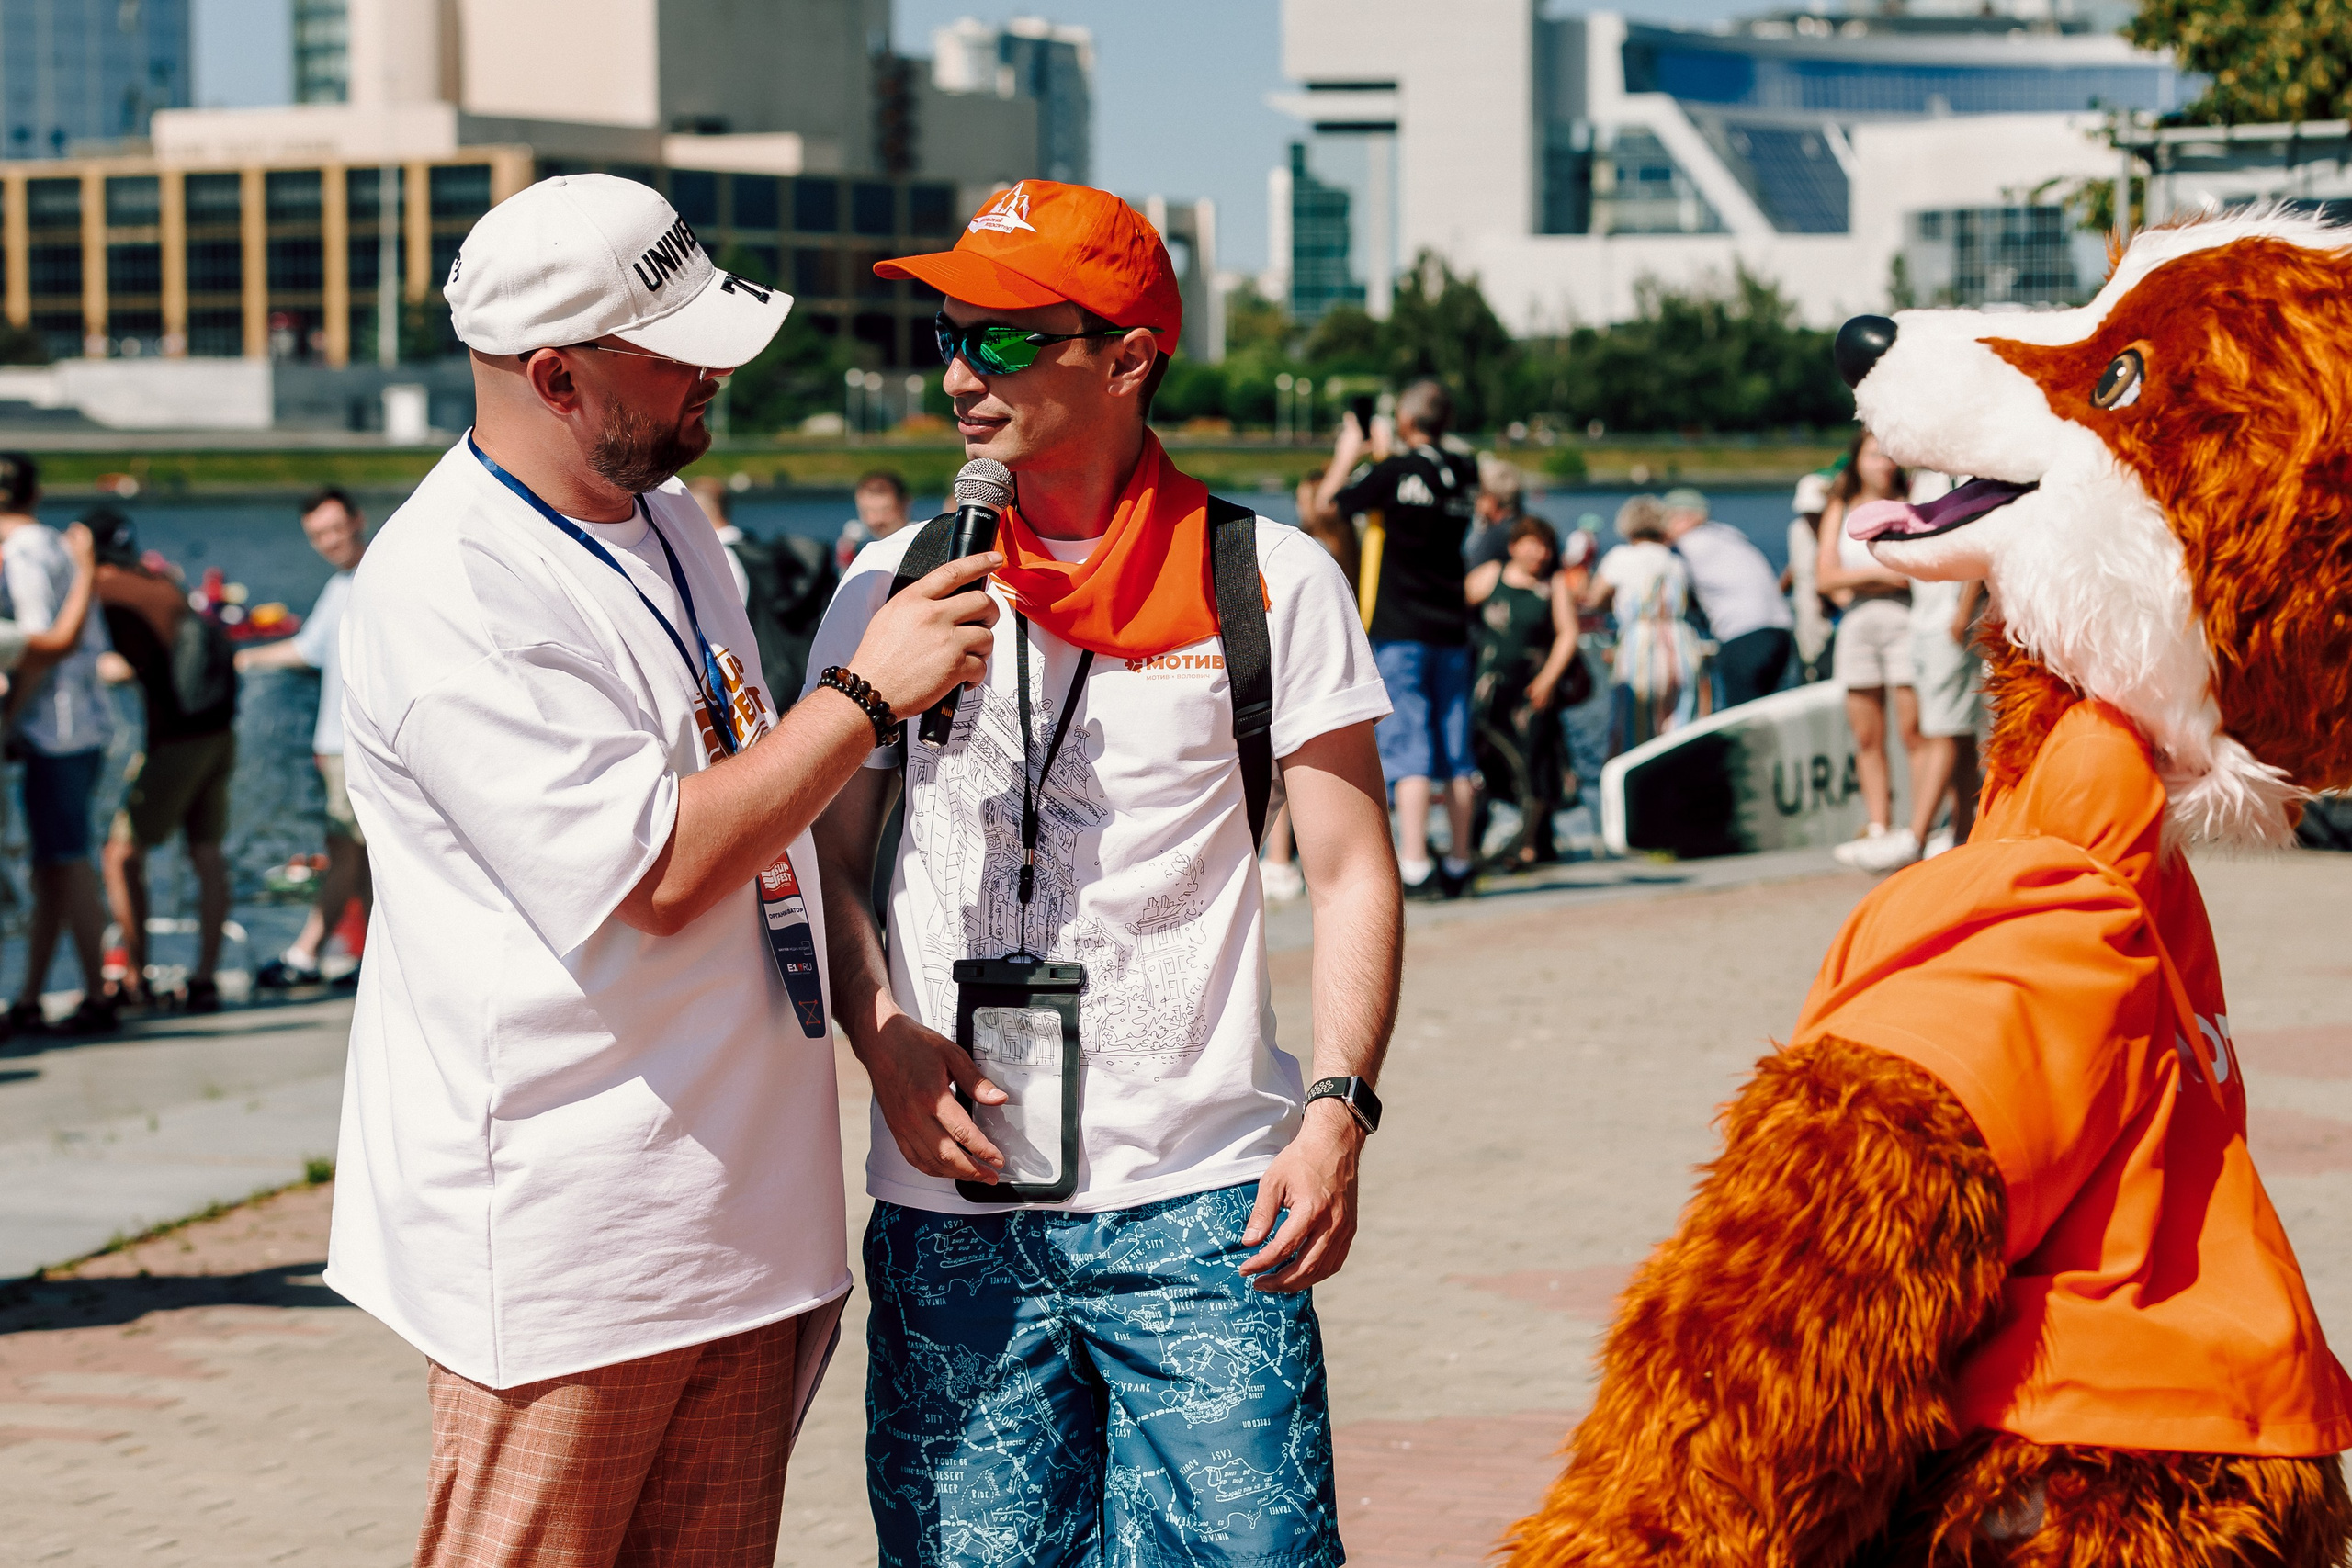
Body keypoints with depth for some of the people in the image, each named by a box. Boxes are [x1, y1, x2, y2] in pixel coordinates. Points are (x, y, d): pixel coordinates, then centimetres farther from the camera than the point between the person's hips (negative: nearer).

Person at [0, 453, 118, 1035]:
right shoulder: (62, 548, 16)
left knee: (67, 864, -4)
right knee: (49, 867, 10)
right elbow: (94, 642, 16)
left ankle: (97, 998, -1)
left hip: (56, 729, -9)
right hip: (88, 718, 9)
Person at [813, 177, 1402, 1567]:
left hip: (1196, 1205, -2)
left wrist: (1337, 1112, -10)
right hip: (952, 1206, 2)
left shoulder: (1271, 581, 2)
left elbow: (1353, 875, 3)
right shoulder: (895, 584, 8)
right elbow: (832, 861, 13)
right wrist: (884, 1038, -6)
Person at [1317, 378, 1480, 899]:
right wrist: (1385, 454, 31)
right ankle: (1457, 866, 13)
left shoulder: (1393, 472, -11)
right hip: (1452, 628, 5)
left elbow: (1328, 502, 0)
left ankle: (1414, 870, -13)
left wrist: (1347, 454, 15)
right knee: (1456, 753, 8)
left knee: (1408, 750, -8)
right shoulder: (1464, 473, 5)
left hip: (1399, 631, -5)